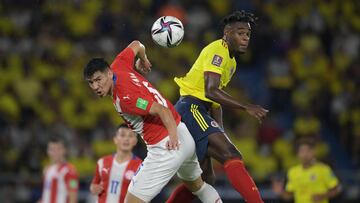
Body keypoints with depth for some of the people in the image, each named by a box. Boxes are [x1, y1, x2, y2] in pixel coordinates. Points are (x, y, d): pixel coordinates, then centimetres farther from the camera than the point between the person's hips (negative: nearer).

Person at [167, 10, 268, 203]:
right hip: (191, 108, -11)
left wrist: (220, 132, 22)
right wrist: (247, 107, -29)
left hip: (196, 112, 11)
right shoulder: (217, 51, -11)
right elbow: (211, 91, -25)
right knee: (232, 156, -24)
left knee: (204, 177, 14)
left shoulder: (230, 61, 21)